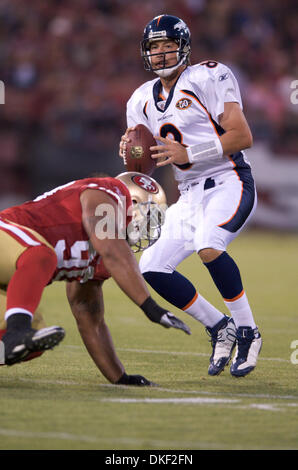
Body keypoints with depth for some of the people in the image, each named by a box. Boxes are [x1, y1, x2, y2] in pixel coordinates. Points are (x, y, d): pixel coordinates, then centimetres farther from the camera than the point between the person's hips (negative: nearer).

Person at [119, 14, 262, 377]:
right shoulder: (143, 100, 11)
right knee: (152, 267, -3)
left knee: (208, 246, -33)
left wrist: (188, 154, -22)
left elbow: (243, 136, -16)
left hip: (228, 183, -8)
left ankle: (247, 331, -16)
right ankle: (219, 328, 12)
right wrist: (130, 151, -10)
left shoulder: (208, 79, -9)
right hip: (189, 195, 8)